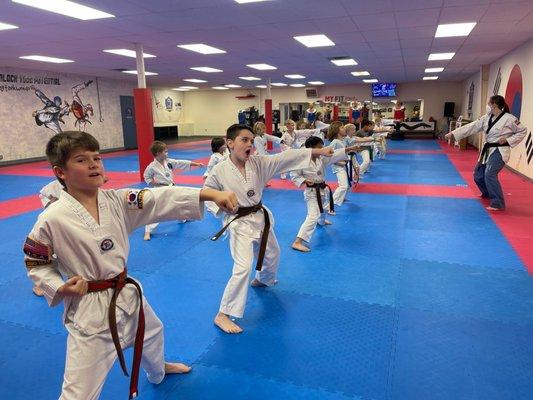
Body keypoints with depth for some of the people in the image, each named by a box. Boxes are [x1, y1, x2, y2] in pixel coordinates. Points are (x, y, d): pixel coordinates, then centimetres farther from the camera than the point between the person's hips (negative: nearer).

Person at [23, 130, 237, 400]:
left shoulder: (118, 201, -8)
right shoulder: (52, 219, -17)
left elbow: (162, 199, -20)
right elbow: (36, 264, -2)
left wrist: (210, 193, -30)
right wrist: (60, 288, -19)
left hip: (127, 293, 6)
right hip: (89, 307, -5)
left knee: (152, 333, 32)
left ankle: (158, 371, 68)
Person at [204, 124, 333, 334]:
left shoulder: (259, 163, -8)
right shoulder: (220, 170, -16)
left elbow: (286, 157, -14)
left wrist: (317, 151, -18)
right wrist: (221, 207, -19)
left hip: (261, 217, 6)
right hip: (240, 223, -6)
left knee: (272, 255, 25)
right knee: (243, 268, -18)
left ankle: (263, 279, 60)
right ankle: (222, 315, -3)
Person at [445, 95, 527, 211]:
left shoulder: (509, 119, -13)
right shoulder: (487, 117, 4)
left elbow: (522, 131, -2)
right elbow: (472, 127, 1)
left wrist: (508, 140, -14)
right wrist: (453, 133, -6)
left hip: (499, 151, -7)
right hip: (487, 150, 7)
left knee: (489, 174, -23)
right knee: (478, 175, 14)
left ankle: (497, 204, -14)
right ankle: (488, 193, 43)